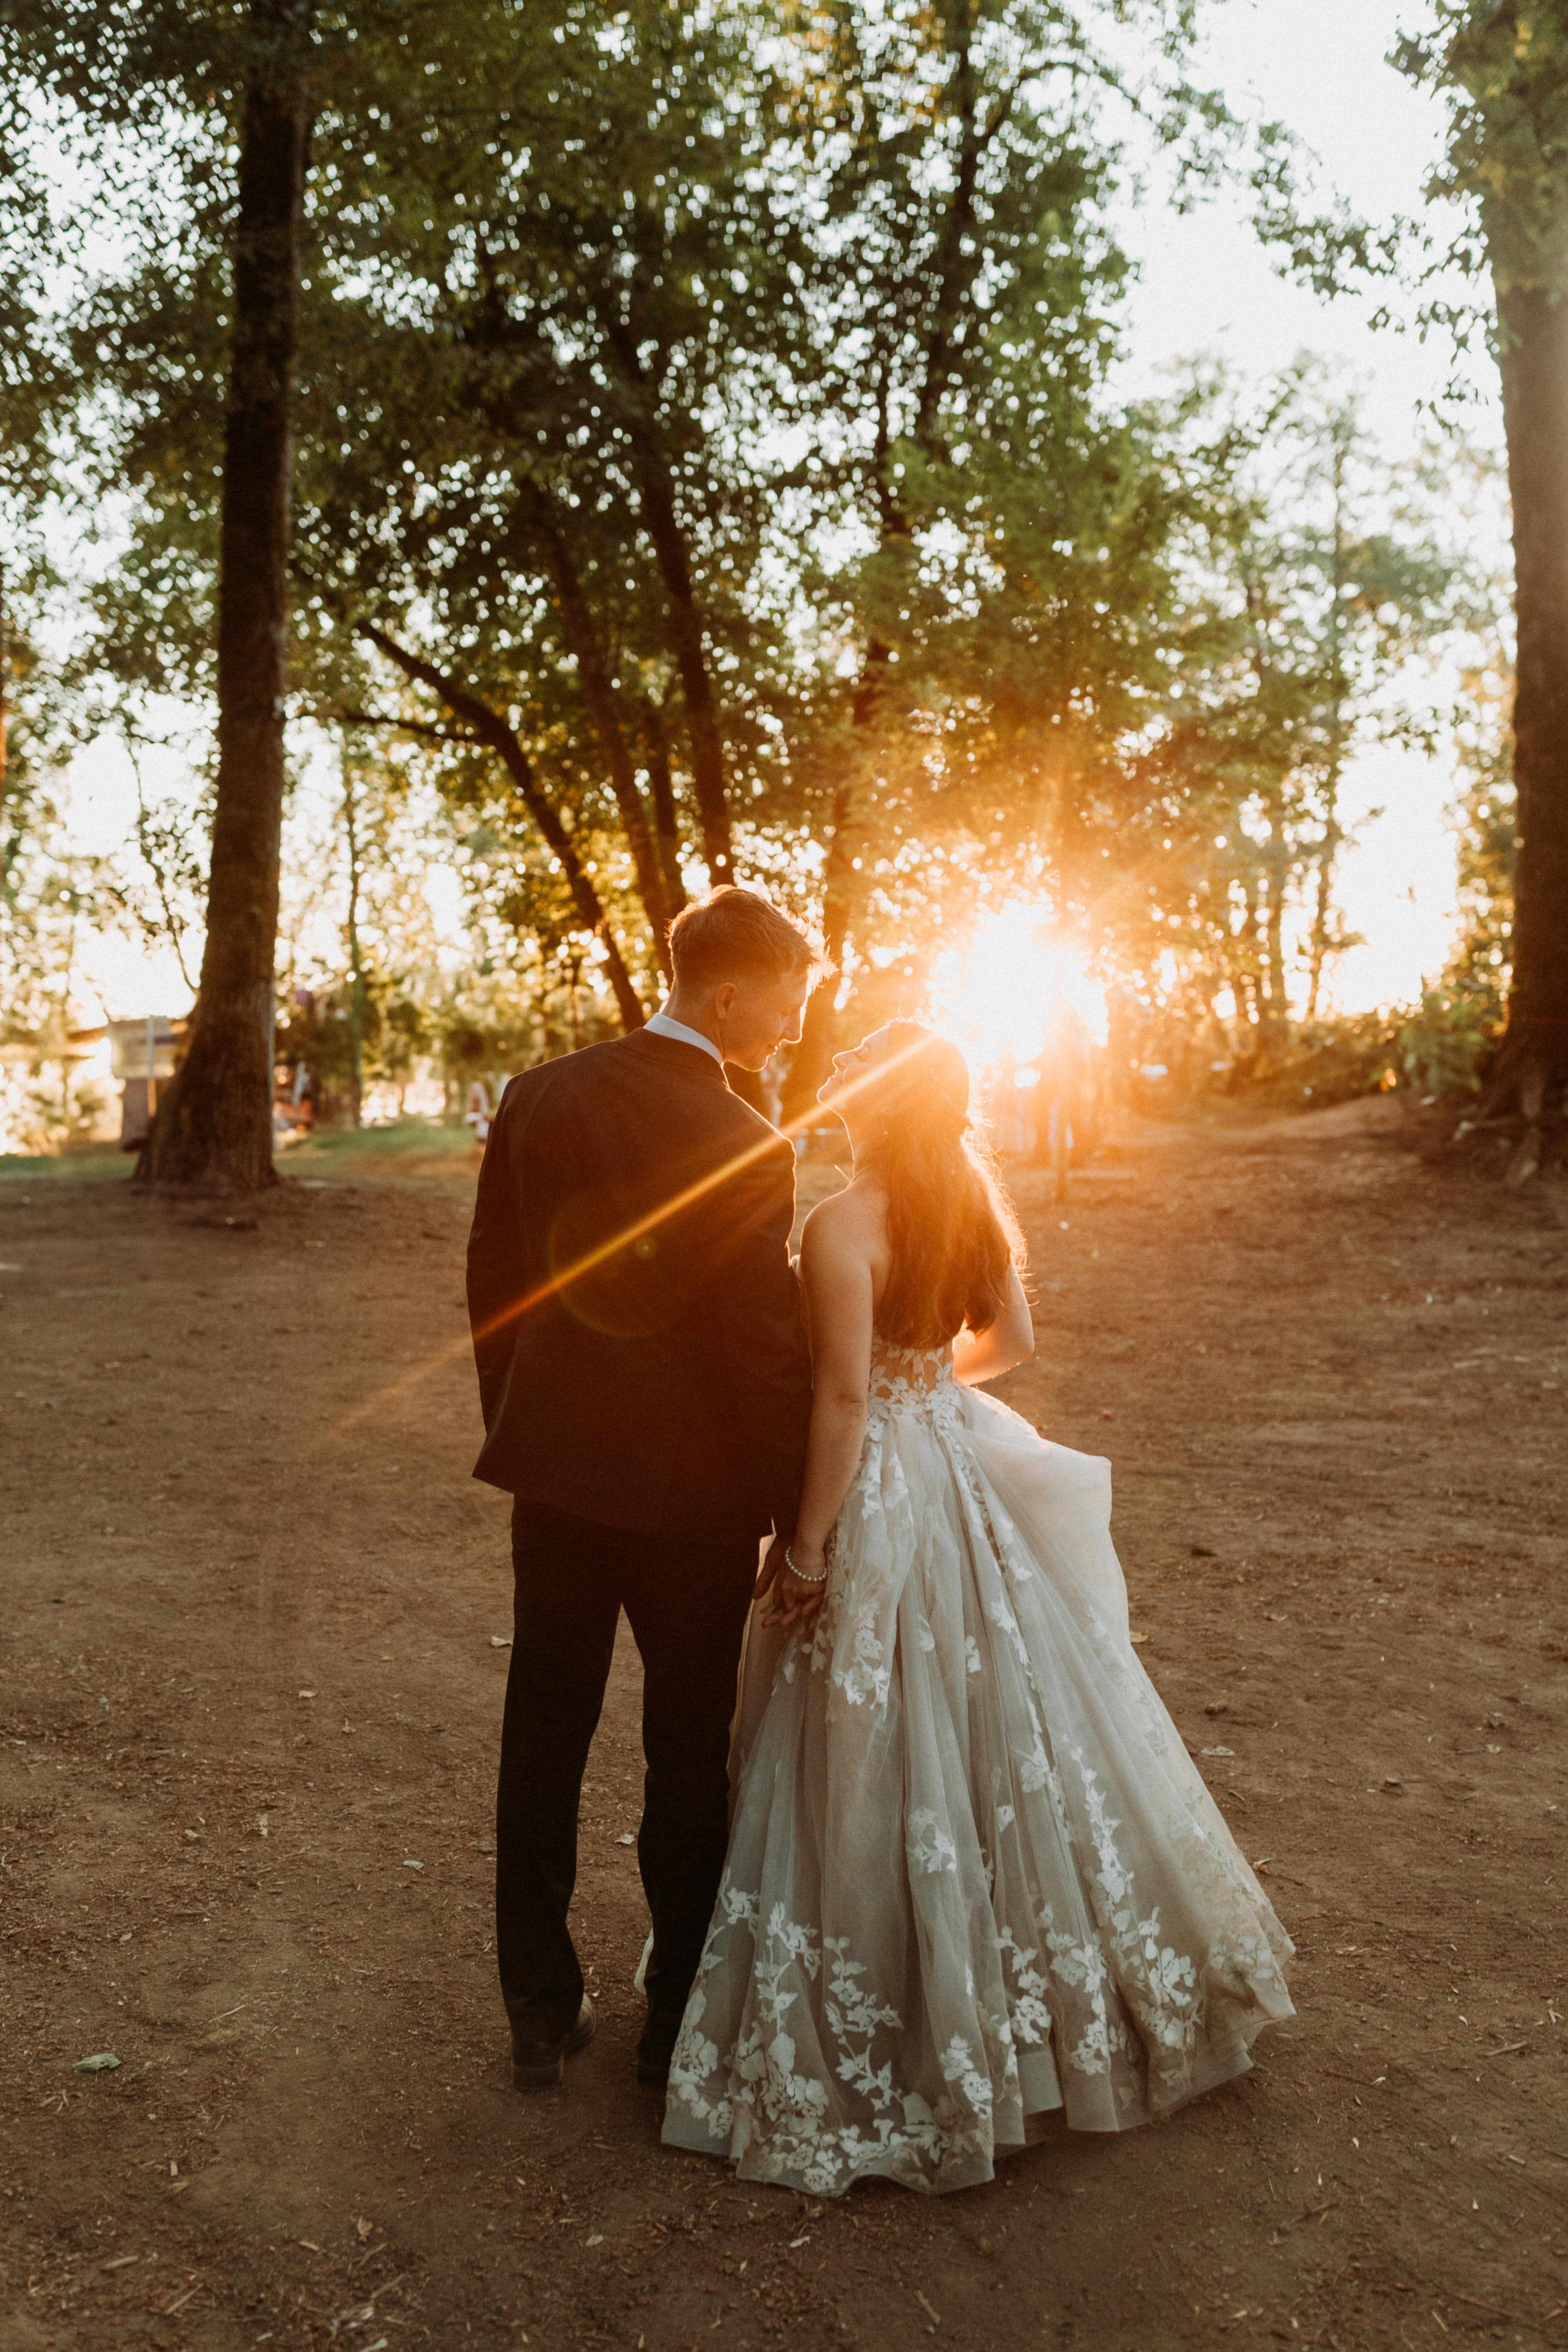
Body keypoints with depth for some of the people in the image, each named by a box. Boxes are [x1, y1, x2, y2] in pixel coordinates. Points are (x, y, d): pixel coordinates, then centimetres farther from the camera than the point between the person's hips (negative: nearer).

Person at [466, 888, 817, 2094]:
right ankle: (681, 2019, 29)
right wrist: (793, 1521, -5)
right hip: (692, 1494, -4)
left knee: (543, 1741, 16)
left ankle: (542, 2013, 30)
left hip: (555, 1466, 5)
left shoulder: (538, 1098, -3)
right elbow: (768, 1356, -16)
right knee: (689, 1755, 13)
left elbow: (492, 1283, 4)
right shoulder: (749, 1150, -20)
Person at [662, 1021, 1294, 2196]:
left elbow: (844, 1397, -22)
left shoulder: (840, 1228, -20)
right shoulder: (972, 1205, 1)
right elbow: (1013, 1341, 12)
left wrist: (807, 1551, -16)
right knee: (1007, 1720, 20)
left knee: (889, 1755, 4)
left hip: (881, 1493, -7)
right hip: (962, 1465, 8)